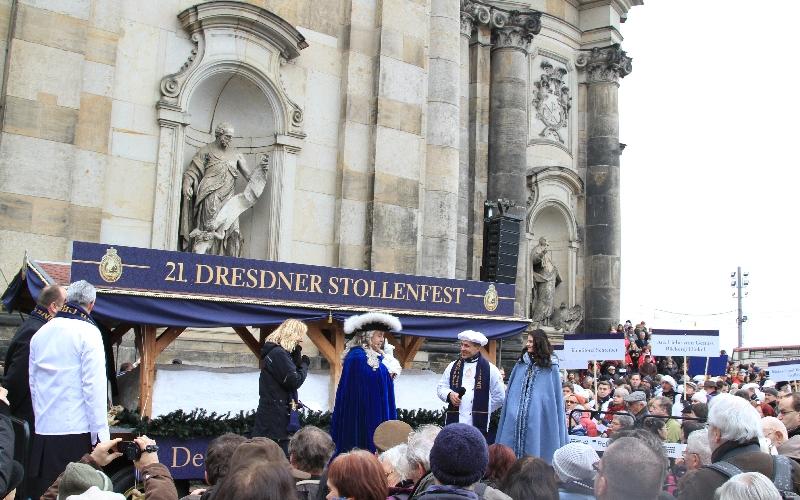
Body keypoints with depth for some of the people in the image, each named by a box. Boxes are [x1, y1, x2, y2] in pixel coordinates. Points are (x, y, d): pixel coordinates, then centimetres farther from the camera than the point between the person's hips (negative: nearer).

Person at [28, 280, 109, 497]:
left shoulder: (40, 333, 11)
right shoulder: (88, 332, -7)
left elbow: (33, 383, 13)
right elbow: (94, 386, -12)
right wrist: (101, 434, -11)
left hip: (43, 430, 6)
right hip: (76, 431, -6)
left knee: (42, 491, 10)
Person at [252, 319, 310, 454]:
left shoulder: (279, 352, 16)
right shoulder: (279, 354, -15)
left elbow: (292, 372, 15)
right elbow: (294, 381, -17)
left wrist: (297, 354, 4)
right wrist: (305, 364, -2)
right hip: (275, 416, -10)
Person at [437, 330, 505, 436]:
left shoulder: (490, 369, 2)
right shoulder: (453, 366, 12)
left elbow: (499, 397, 8)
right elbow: (440, 387, 14)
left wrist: (483, 409, 8)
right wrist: (449, 394, -7)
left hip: (478, 424, -3)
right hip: (454, 422, 3)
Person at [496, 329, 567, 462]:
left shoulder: (550, 367, 1)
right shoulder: (521, 364, 12)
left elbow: (556, 395, 2)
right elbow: (511, 390, 15)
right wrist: (511, 410, 7)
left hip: (537, 416, -3)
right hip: (516, 417, 3)